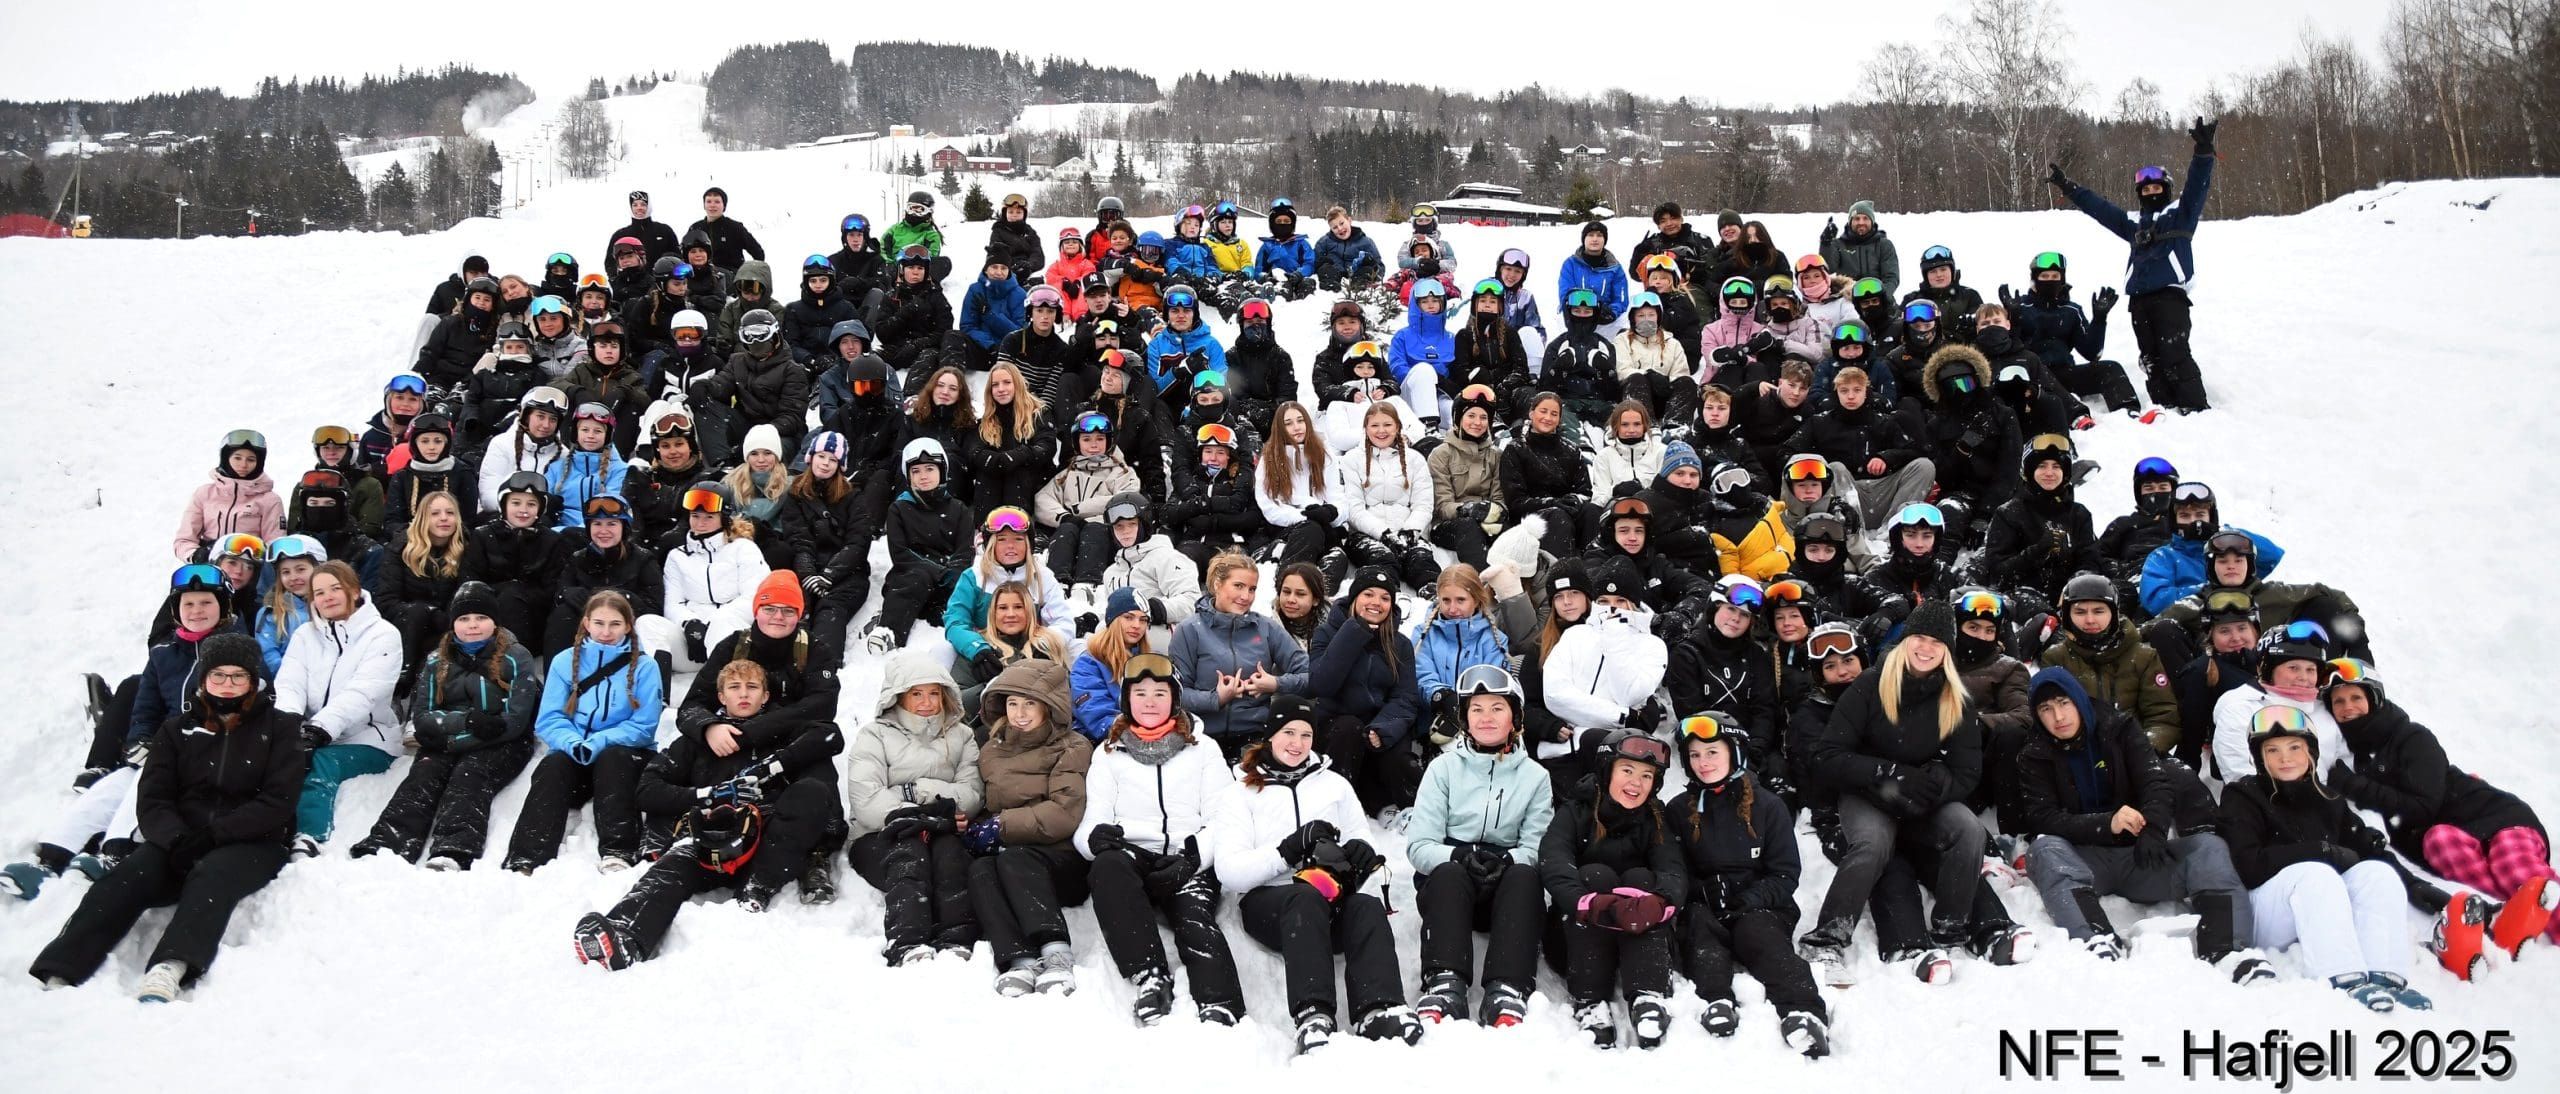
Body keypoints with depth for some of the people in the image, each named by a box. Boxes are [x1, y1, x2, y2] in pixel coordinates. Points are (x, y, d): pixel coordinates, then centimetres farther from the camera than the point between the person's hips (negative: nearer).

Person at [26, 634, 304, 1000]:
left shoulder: (278, 728, 8)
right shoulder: (176, 729, 17)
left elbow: (276, 804, -3)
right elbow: (152, 799, 6)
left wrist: (212, 834, -17)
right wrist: (178, 840, -16)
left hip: (250, 844, -3)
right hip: (179, 843, 3)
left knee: (212, 874, -36)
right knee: (126, 876, -27)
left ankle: (167, 973, -58)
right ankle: (56, 975, -42)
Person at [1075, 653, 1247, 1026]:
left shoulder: (1201, 749, 19)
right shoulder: (1109, 753, 22)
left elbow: (1225, 817, 8)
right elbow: (1094, 817, 12)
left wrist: (1193, 857, -12)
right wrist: (1097, 835, -14)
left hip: (1189, 864, 0)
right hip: (1132, 854, 1)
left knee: (1196, 918, -32)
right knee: (1108, 866, -35)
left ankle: (1220, 1009, -53)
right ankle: (1151, 978, -43)